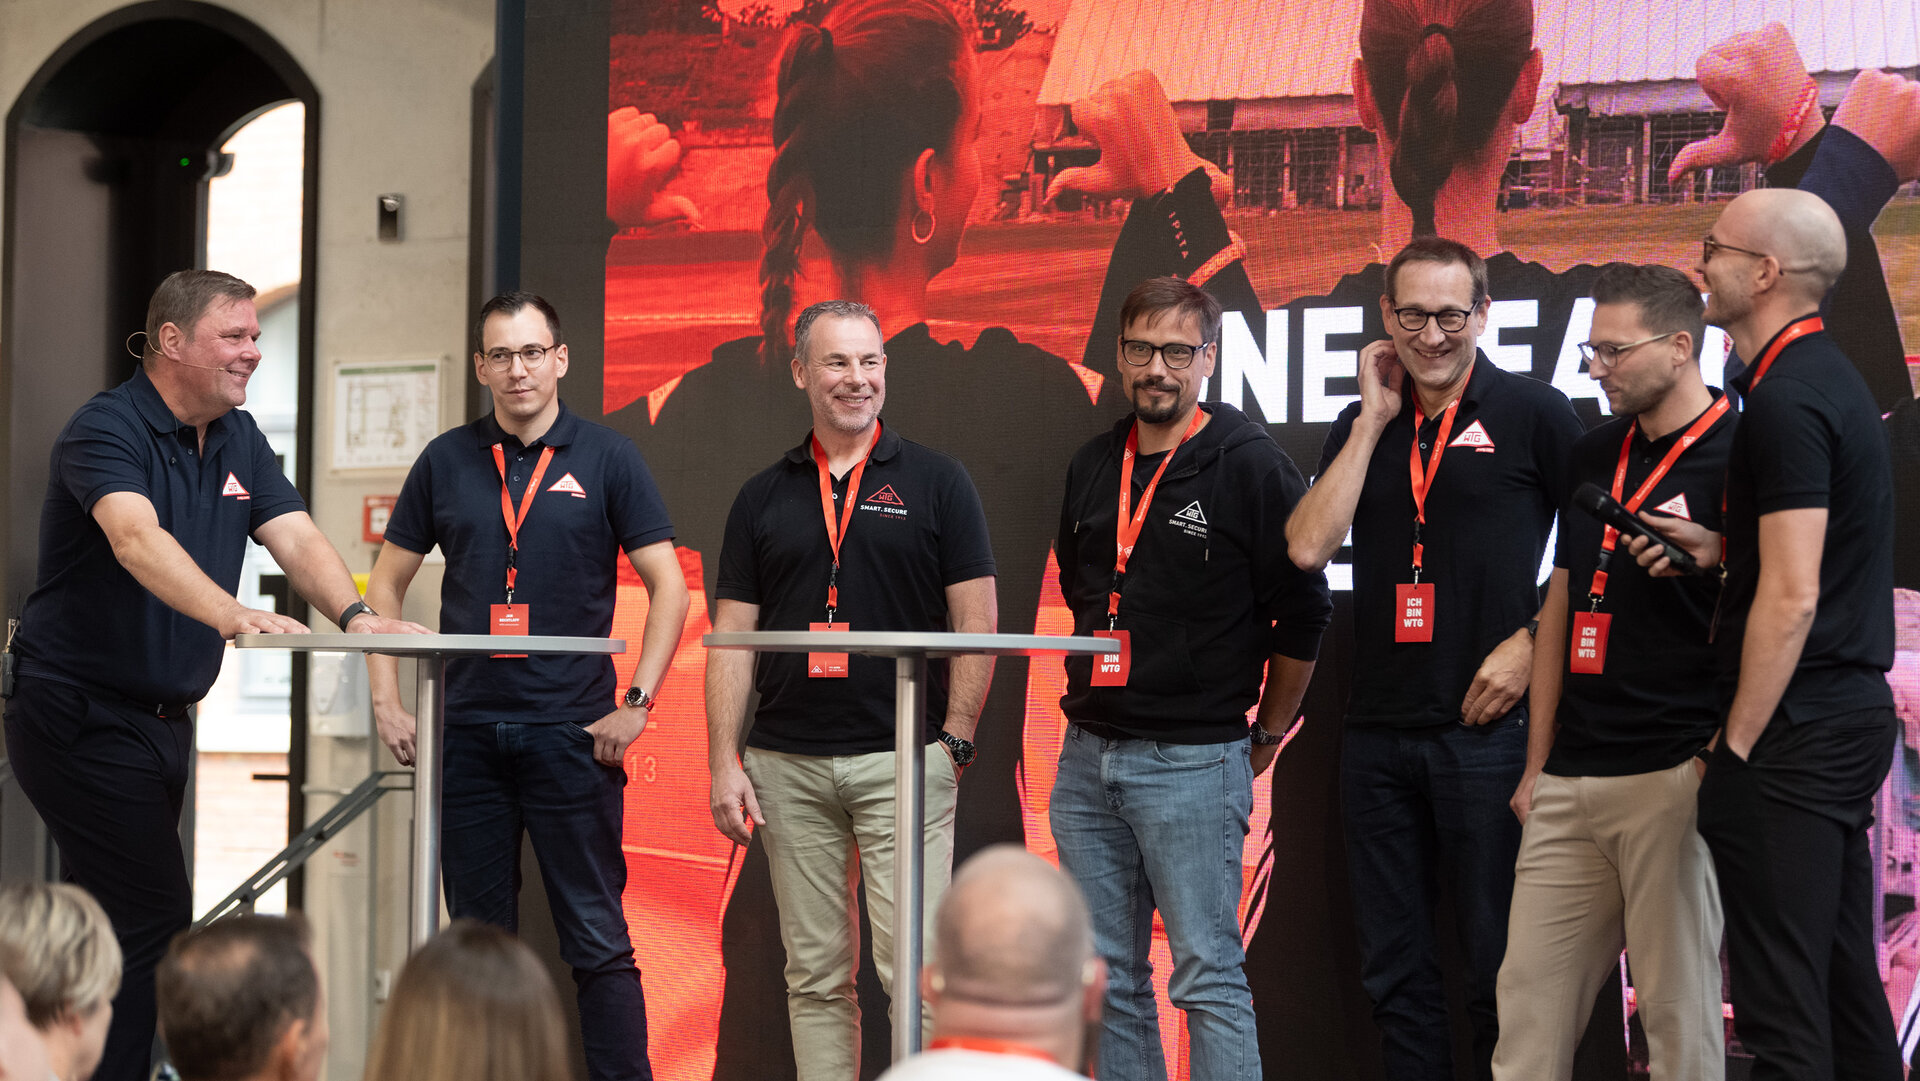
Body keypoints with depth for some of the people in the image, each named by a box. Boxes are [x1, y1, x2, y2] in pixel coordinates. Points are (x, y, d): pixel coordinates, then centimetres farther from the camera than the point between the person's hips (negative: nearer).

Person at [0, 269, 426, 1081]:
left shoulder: (238, 439, 11)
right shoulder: (107, 430, -16)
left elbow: (295, 536, 0)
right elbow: (136, 539, -34)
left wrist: (354, 613, -20)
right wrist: (231, 615, -49)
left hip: (163, 719, 9)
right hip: (80, 711, -9)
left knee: (111, 920, 14)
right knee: (155, 918, -13)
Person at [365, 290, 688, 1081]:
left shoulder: (606, 460, 2)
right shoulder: (446, 462, 8)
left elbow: (668, 586, 1)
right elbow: (386, 583, 14)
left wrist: (637, 704, -7)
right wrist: (386, 702, 5)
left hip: (572, 732, -3)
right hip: (469, 733, 3)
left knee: (597, 940, -3)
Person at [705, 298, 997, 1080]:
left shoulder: (936, 482, 3)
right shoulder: (764, 497, 11)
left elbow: (975, 622, 1)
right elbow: (732, 639, 9)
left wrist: (955, 742, -7)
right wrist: (724, 764, 1)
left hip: (902, 760, -3)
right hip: (788, 765, 3)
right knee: (815, 976, 8)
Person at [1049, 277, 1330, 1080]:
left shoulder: (1250, 465, -7)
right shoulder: (1091, 469, 11)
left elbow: (1302, 613, -5)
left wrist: (1268, 733, 1)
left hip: (1194, 763, -6)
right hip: (1087, 758, 6)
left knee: (1208, 976, -6)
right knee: (1109, 978, 9)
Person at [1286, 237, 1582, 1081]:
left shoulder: (1533, 412, -1)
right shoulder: (1363, 425, 11)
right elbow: (1308, 546, -1)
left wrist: (1533, 642, -9)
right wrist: (1374, 422, -1)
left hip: (1487, 725, -4)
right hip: (1377, 730, 5)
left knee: (1500, 965, 0)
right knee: (1394, 970, 10)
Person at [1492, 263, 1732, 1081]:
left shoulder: (1734, 459, -7)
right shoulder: (1592, 456, 15)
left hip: (1675, 776, -7)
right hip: (1571, 782, 7)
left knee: (1679, 1006, 0)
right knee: (1529, 998, 7)